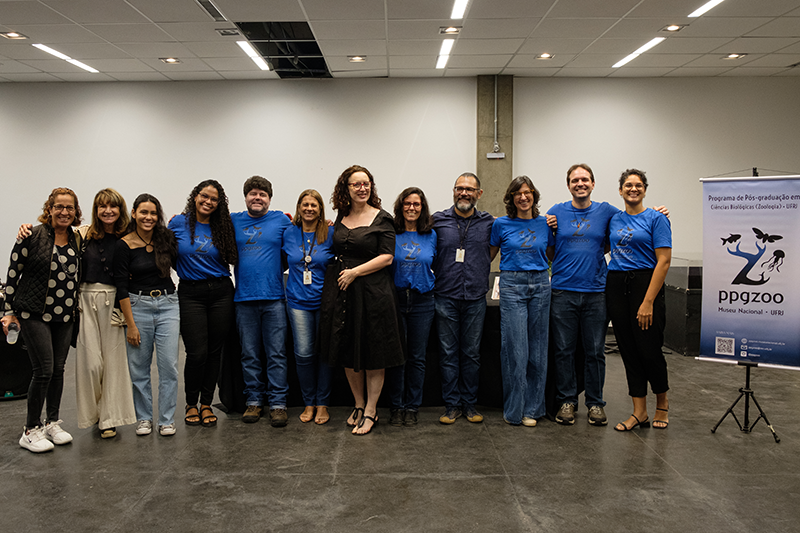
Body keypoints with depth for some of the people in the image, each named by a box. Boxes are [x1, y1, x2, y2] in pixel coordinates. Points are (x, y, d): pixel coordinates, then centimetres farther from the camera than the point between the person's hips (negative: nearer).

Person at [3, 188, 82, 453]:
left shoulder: (77, 240, 7)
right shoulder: (33, 235, -8)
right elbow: (13, 273, -5)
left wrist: (76, 308, 14)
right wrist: (9, 311, -5)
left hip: (65, 315, 5)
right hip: (34, 314, -5)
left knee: (58, 368, 9)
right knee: (44, 369, -8)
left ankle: (53, 423, 24)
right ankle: (30, 430, 8)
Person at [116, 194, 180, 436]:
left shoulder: (166, 237, 4)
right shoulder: (124, 245, -5)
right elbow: (122, 287, -6)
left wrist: (178, 229, 6)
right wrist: (130, 324, -9)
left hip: (168, 305, 2)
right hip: (138, 306, -2)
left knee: (169, 365, -1)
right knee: (139, 368, 5)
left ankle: (167, 419, 11)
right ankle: (144, 418, 21)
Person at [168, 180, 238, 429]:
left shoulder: (223, 226, 6)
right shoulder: (178, 223, 3)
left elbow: (232, 258, 10)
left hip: (221, 293, 2)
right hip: (190, 294, -2)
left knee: (214, 351, 6)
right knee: (197, 353, -7)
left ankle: (207, 404, 21)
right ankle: (191, 404, 15)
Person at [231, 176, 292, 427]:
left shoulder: (282, 220, 5)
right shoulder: (234, 221, 10)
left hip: (274, 297, -2)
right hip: (244, 298, 2)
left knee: (276, 354, 0)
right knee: (249, 354, 9)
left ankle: (278, 403, 7)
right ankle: (254, 401, 20)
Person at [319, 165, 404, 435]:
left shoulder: (382, 218, -3)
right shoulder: (341, 217, 11)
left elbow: (387, 257, -10)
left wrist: (355, 272, -13)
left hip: (372, 291, -5)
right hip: (340, 290, 5)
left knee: (373, 353, 2)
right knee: (347, 351, 11)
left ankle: (371, 411, 13)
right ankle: (359, 405, 27)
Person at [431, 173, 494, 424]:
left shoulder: (489, 223, 4)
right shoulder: (438, 220, 2)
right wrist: (441, 273, 3)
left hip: (475, 298, 1)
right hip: (446, 297, -1)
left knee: (472, 353, 8)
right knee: (448, 353, 4)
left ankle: (470, 403, 20)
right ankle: (451, 404, 15)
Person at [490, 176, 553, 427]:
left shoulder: (545, 224, 8)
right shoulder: (501, 224, 3)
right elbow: (489, 255, 11)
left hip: (540, 285, 3)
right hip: (512, 286, -2)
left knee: (537, 349, 6)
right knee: (515, 348, -5)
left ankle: (532, 408, 17)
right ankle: (514, 409, 8)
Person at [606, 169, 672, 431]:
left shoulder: (656, 219, -4)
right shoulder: (614, 220, 12)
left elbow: (663, 261, -11)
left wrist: (648, 302, -18)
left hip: (645, 284, -5)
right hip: (616, 287, 5)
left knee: (649, 349, -3)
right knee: (628, 350, 6)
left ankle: (662, 403, 23)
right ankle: (639, 412, 14)